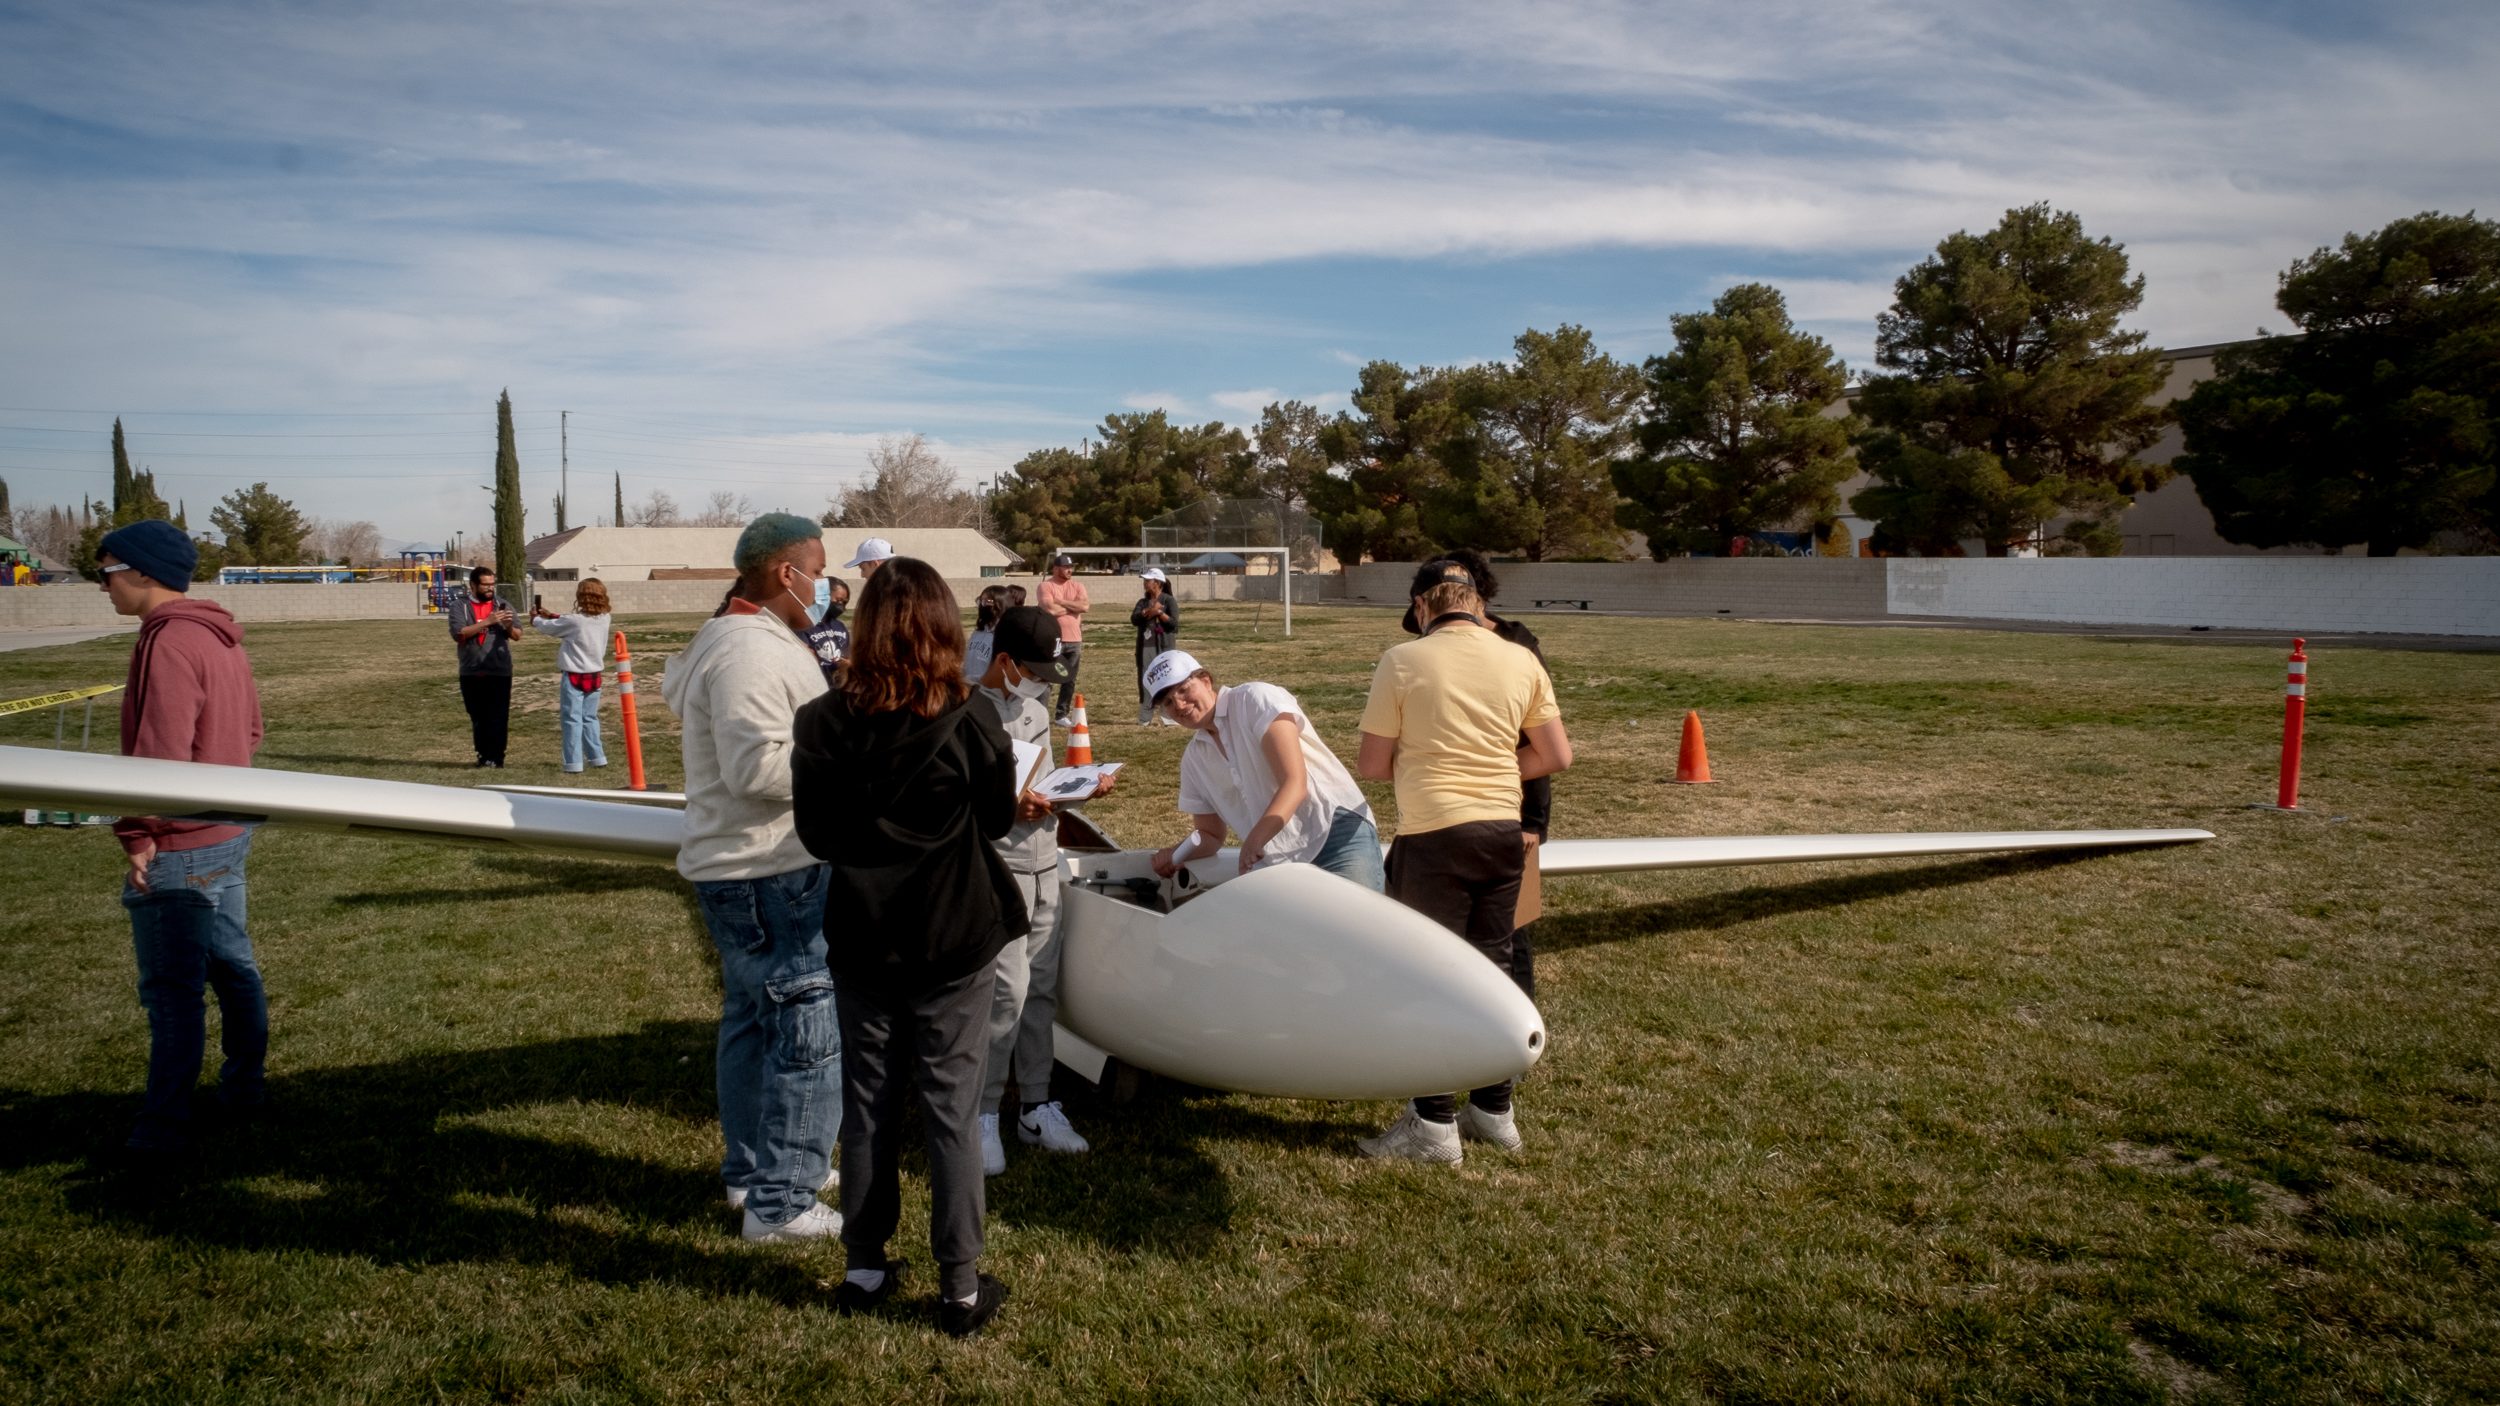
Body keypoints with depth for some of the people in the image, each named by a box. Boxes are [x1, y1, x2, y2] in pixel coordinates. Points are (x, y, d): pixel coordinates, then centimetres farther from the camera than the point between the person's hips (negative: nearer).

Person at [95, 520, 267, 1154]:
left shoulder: (169, 643, -20)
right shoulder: (220, 636, 9)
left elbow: (162, 752, -23)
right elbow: (249, 730, 16)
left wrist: (138, 836, -17)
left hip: (179, 849, -9)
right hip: (227, 835, 9)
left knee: (172, 990, -1)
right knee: (232, 964, 18)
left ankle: (164, 1126, 8)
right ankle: (245, 1086, 30)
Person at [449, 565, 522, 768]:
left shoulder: (502, 605, 7)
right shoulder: (459, 606, 3)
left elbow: (517, 635, 2)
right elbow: (458, 634, -13)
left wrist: (509, 627, -20)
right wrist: (487, 622, -21)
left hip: (499, 672, -1)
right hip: (471, 673, 1)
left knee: (498, 718, -6)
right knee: (478, 718, 11)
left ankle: (495, 758, -4)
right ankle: (483, 755, 21)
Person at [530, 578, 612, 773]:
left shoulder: (574, 621, -18)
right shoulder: (603, 619, 0)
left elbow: (548, 627, -3)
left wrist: (535, 619, 18)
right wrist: (553, 616, 20)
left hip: (574, 677, -6)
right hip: (594, 676, 6)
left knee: (572, 719, -2)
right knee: (590, 718, 17)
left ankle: (573, 763, -3)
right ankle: (597, 757, 20)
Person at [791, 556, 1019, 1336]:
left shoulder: (825, 722, -9)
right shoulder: (969, 721, -14)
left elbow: (815, 833, -1)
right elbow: (998, 817, -1)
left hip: (863, 940, 2)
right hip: (955, 939, -2)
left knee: (867, 1102, 15)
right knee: (952, 1108, 6)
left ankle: (865, 1269, 27)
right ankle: (960, 1285, 15)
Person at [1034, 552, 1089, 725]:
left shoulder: (1077, 586, 8)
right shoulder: (1046, 586, -6)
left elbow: (1085, 606, -8)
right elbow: (1050, 610, -21)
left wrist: (1061, 602, -11)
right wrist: (1074, 606, -7)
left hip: (1074, 640, 5)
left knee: (1069, 680, 9)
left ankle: (1062, 715, 19)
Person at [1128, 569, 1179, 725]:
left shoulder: (1169, 601, 0)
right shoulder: (1143, 602, 14)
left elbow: (1174, 624, -9)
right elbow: (1134, 619, -3)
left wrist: (1159, 612, -14)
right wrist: (1149, 611, -18)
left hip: (1164, 647, -5)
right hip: (1145, 647, 5)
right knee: (1145, 682, 3)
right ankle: (1144, 718, 7)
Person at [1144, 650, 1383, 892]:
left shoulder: (1258, 699, -5)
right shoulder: (1193, 760, 14)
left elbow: (1295, 783, -15)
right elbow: (1211, 835, 24)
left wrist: (1254, 841, -28)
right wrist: (1177, 854, 2)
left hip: (1338, 830, -6)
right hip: (1279, 865, 6)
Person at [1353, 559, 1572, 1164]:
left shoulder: (1403, 662, -9)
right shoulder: (1522, 661, 3)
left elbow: (1372, 766, -6)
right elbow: (1556, 755, 6)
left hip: (1433, 836, -5)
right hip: (1504, 833, 5)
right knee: (1492, 970, 16)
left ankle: (1434, 1125, 11)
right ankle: (1495, 1111, 27)